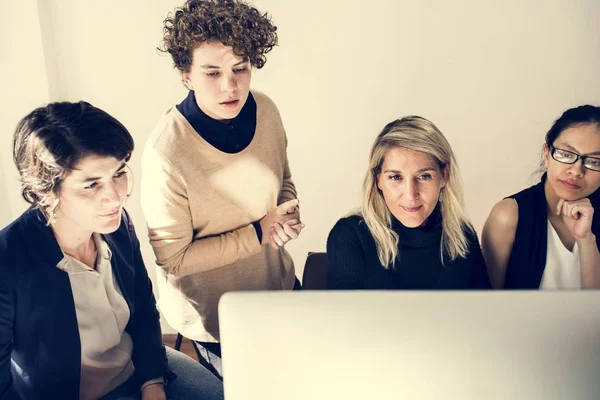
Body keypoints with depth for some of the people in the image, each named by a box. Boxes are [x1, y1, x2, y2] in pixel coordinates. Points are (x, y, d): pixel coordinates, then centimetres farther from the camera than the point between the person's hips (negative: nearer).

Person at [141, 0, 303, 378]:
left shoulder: (265, 110, -13)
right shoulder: (167, 153, -30)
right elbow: (172, 257, -21)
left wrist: (289, 213, -17)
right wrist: (258, 232, -22)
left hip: (279, 284, 6)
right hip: (212, 314, -5)